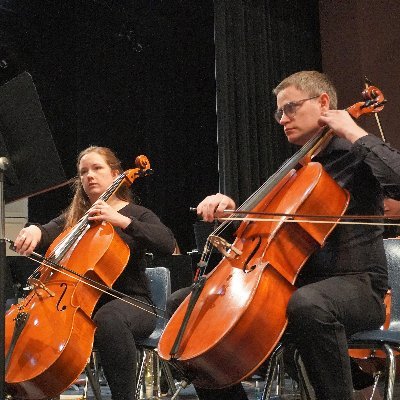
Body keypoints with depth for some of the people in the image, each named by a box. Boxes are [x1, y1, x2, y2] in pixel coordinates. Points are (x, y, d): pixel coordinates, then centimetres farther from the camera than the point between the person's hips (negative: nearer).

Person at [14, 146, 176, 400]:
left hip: (129, 303, -4)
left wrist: (121, 220, -20)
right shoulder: (72, 218, 20)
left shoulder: (136, 214, 7)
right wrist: (34, 231, -23)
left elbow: (168, 245, -12)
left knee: (108, 319, -40)